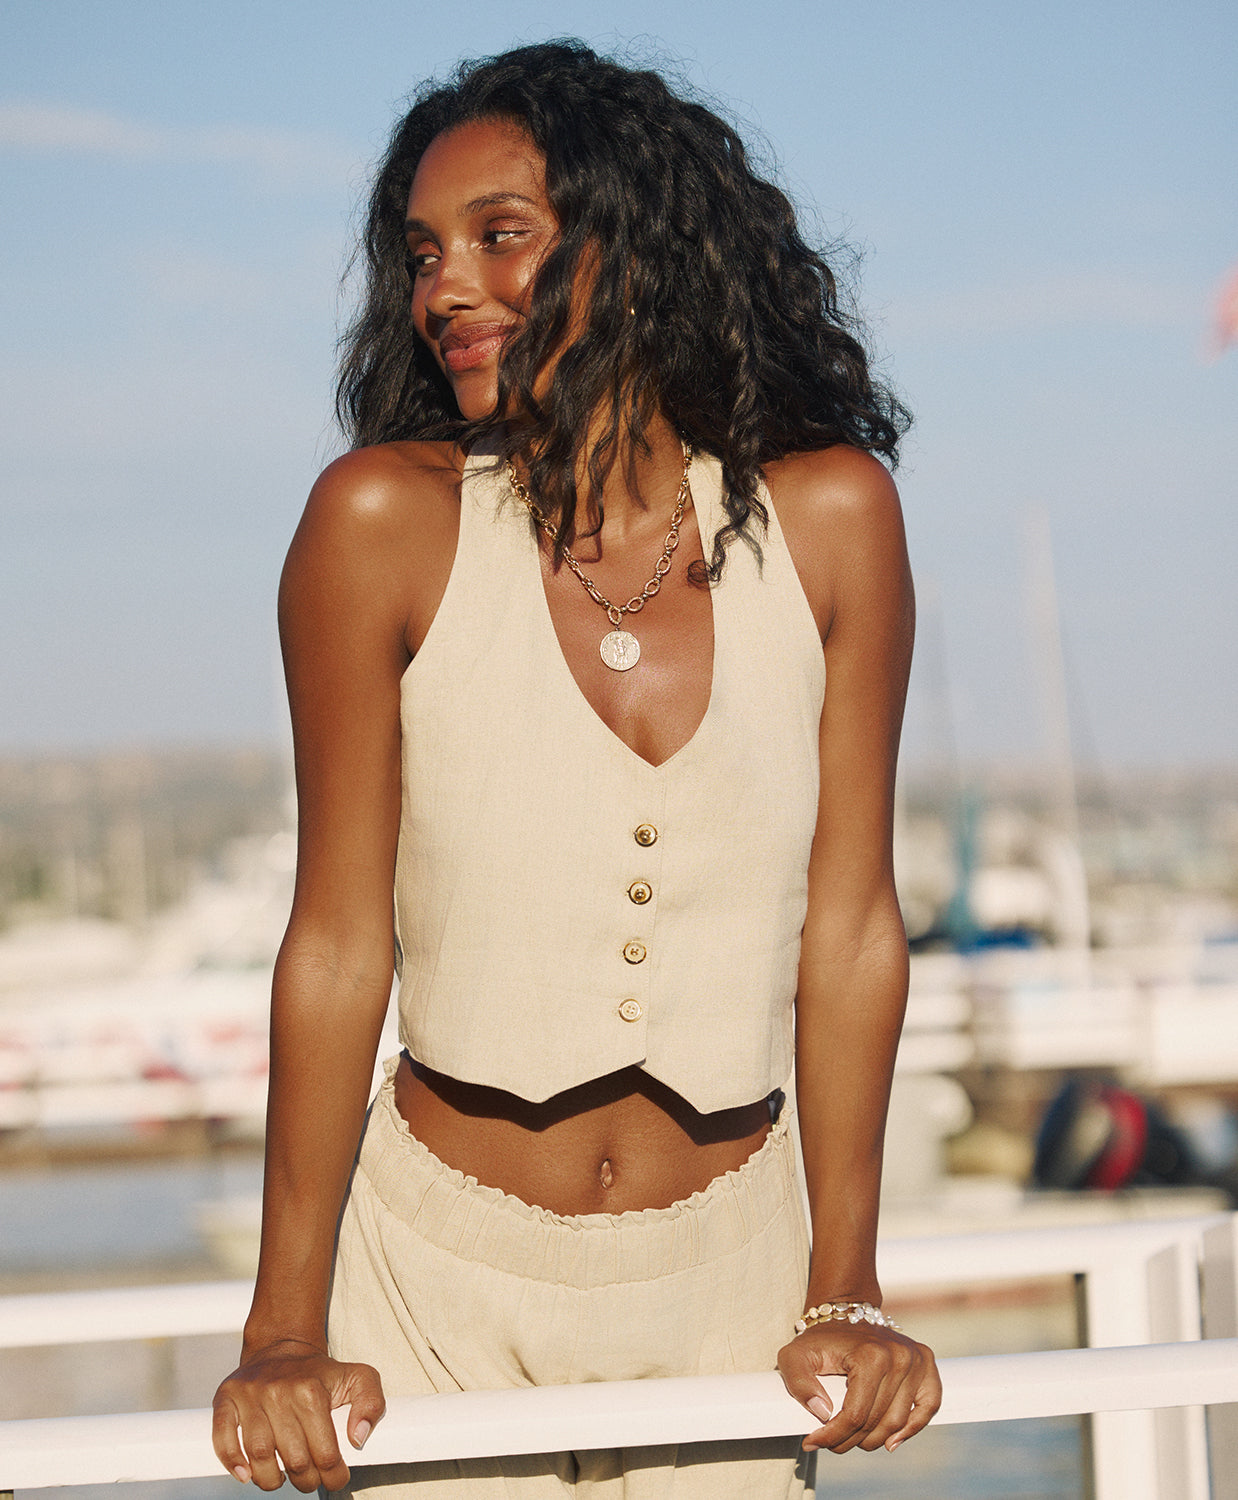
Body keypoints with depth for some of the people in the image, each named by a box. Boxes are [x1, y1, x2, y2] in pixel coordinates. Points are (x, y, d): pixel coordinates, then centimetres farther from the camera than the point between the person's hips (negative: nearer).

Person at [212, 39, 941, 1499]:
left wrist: (846, 1293, 0)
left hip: (726, 1281, 2)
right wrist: (284, 1333, -8)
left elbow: (851, 923, -1)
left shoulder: (828, 516, -5)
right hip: (443, 1282, -1)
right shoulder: (387, 522, -11)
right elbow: (336, 944, -8)